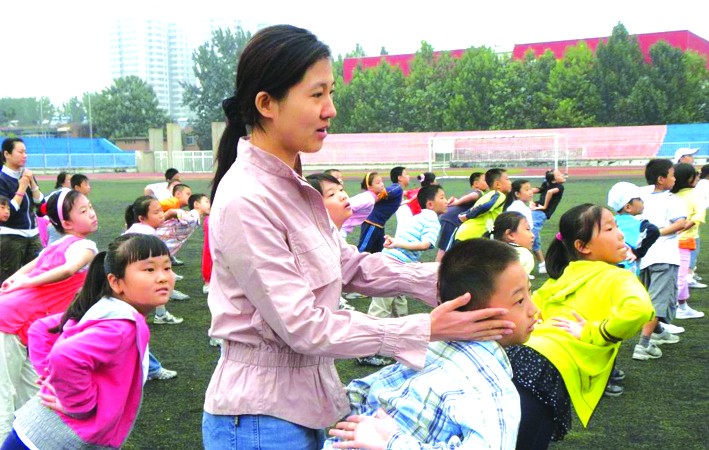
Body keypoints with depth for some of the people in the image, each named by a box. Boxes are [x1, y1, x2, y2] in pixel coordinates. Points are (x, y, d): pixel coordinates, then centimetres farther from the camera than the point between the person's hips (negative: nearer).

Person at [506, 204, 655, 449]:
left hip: (521, 353, 7)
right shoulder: (619, 278, 1)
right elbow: (639, 309, -20)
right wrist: (591, 333, -8)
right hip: (549, 371, -7)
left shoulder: (564, 274, 22)